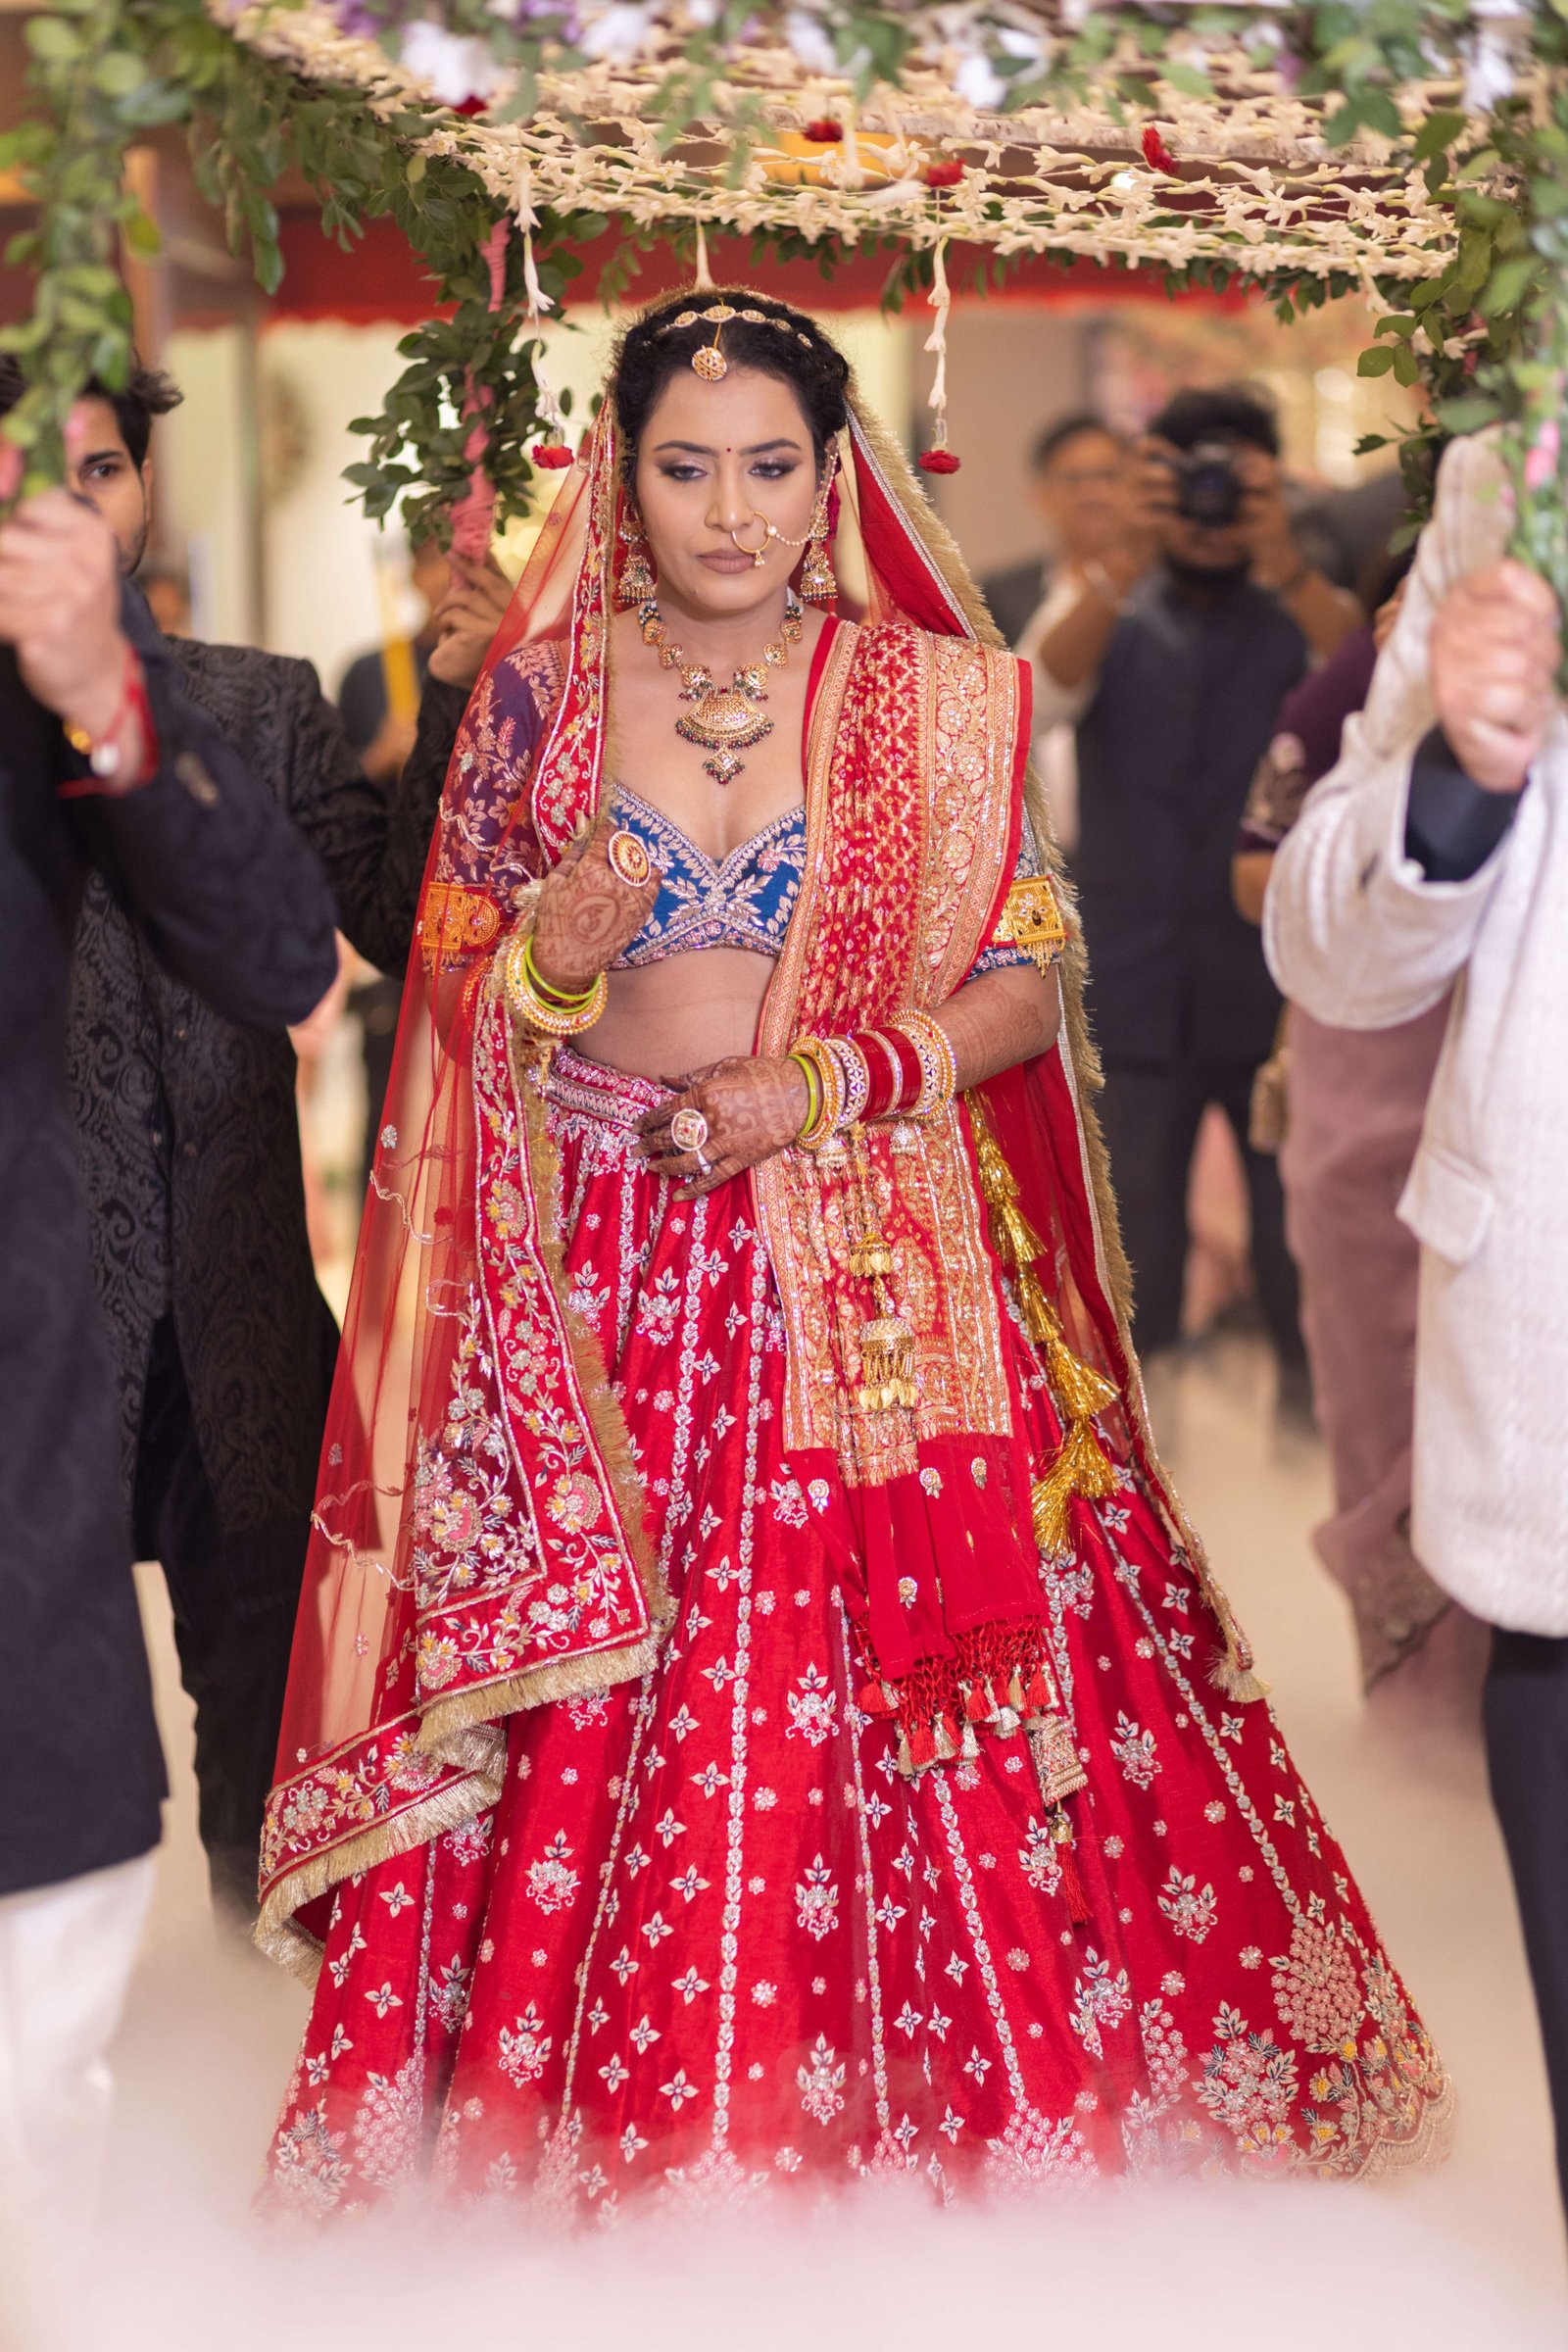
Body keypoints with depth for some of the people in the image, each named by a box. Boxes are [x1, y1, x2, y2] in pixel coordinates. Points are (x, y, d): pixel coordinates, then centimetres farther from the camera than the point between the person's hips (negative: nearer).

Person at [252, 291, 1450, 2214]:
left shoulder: (934, 696, 2)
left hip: (873, 1285, -1)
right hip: (595, 1272, 1)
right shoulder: (537, 689, 5)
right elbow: (454, 994, 8)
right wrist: (550, 957, -14)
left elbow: (1030, 987, 2)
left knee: (883, 1716, -3)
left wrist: (830, 1080, -13)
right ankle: (566, 2102, 19)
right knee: (570, 1734, 1)